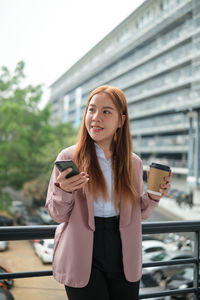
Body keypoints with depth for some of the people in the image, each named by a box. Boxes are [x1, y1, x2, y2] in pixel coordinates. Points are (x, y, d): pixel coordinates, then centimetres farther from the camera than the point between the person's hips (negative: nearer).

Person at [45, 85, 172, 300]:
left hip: (123, 261, 4)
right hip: (82, 262, -3)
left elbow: (137, 214, 10)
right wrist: (63, 191, -24)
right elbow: (57, 215, -5)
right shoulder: (68, 158, -8)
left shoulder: (133, 163, 2)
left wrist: (153, 197, -8)